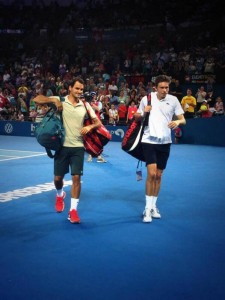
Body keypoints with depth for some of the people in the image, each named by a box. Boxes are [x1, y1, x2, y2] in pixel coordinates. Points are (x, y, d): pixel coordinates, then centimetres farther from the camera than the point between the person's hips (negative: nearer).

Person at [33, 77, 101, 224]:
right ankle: (60, 195, 44)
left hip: (77, 147, 1)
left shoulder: (85, 105, 4)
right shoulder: (60, 100, -2)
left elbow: (98, 122, 6)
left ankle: (73, 210, 2)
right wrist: (53, 100, -19)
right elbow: (37, 99, -6)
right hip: (62, 145, 0)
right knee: (58, 177, 9)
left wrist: (89, 126, -15)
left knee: (76, 177, -7)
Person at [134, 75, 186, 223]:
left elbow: (183, 120, 2)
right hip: (149, 140, -2)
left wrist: (178, 122, -20)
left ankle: (154, 206, 25)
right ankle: (148, 209, -3)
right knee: (151, 174, -13)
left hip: (165, 142, 2)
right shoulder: (147, 99, -2)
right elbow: (137, 117, 11)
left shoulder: (173, 100, 0)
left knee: (158, 175, 11)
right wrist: (143, 113, -11)